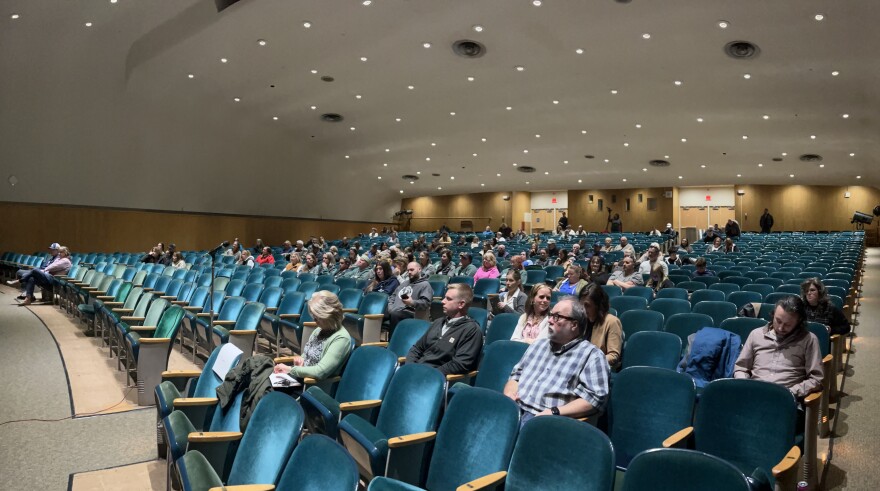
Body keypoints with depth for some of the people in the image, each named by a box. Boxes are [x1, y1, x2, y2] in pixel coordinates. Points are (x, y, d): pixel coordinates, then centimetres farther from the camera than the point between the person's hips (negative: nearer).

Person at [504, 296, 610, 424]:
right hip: (514, 411, 6)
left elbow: (595, 398, -9)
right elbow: (516, 375, 24)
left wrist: (554, 412, -17)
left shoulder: (592, 355, 1)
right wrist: (508, 397, 2)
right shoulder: (538, 345, 23)